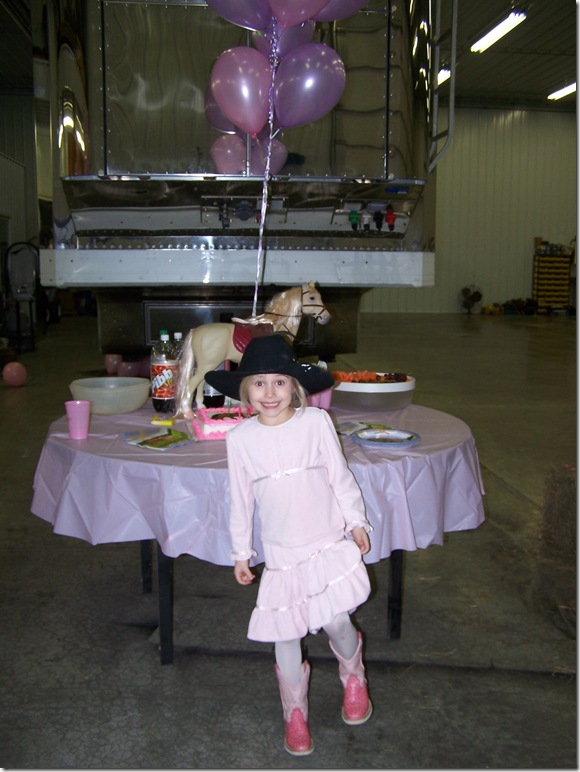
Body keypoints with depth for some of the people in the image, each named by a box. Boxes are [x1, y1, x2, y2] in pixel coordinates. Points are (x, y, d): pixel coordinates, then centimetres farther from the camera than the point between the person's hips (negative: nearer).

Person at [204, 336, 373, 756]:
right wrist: (241, 552, 7)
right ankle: (295, 713, 30)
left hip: (329, 541, -1)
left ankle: (353, 678, 30)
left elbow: (340, 477, 0)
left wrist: (356, 521, 4)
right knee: (285, 632, 8)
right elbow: (241, 499, 2)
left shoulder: (316, 422, -9)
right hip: (280, 551, 1)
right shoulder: (240, 438, -6)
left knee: (335, 620, -4)